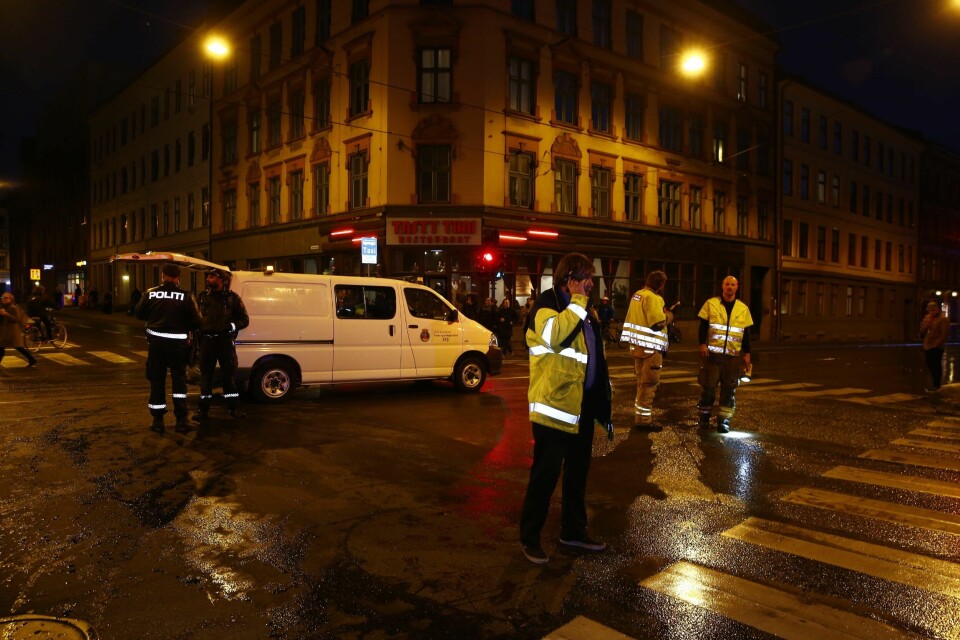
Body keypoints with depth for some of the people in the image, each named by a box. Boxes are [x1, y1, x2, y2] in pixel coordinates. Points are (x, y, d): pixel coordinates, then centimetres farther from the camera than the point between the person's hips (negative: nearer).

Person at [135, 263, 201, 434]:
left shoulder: (150, 293, -3)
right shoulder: (186, 296, -10)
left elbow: (139, 314, 7)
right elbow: (196, 322, -10)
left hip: (156, 341, 2)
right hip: (178, 343, -2)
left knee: (157, 381, 11)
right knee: (179, 380, 9)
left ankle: (158, 421, 16)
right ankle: (181, 420, 5)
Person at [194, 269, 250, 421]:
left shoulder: (232, 297, 2)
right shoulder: (203, 297, 11)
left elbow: (244, 319, 3)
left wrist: (232, 326, -14)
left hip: (225, 341, -3)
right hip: (206, 341, 3)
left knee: (228, 374, 2)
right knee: (205, 375, 7)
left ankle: (234, 408, 11)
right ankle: (203, 409, 15)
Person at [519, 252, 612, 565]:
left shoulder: (583, 310, 17)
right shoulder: (547, 304, -11)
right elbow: (554, 334, -35)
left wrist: (602, 403, 22)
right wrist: (577, 300, -23)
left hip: (582, 406, 9)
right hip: (554, 406, -9)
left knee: (578, 472, 18)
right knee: (545, 474, 0)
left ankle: (573, 530, 34)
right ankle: (529, 538, 15)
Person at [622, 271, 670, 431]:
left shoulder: (638, 294, 13)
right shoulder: (652, 298, -17)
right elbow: (658, 324, -23)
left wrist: (661, 313, 13)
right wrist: (667, 317, -4)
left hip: (638, 345, 10)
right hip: (649, 347, -10)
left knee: (642, 382, 19)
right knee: (649, 383, -3)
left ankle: (639, 414, 28)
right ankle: (643, 420, 1)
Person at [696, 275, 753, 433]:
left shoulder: (743, 309, 9)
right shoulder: (711, 304, 2)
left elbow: (746, 333, 11)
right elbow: (703, 326, 0)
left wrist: (747, 353, 7)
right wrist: (702, 344, -11)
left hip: (733, 355, 2)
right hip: (712, 353, -2)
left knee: (729, 389, 4)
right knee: (708, 387, 1)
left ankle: (724, 420, 12)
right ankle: (704, 418, 14)